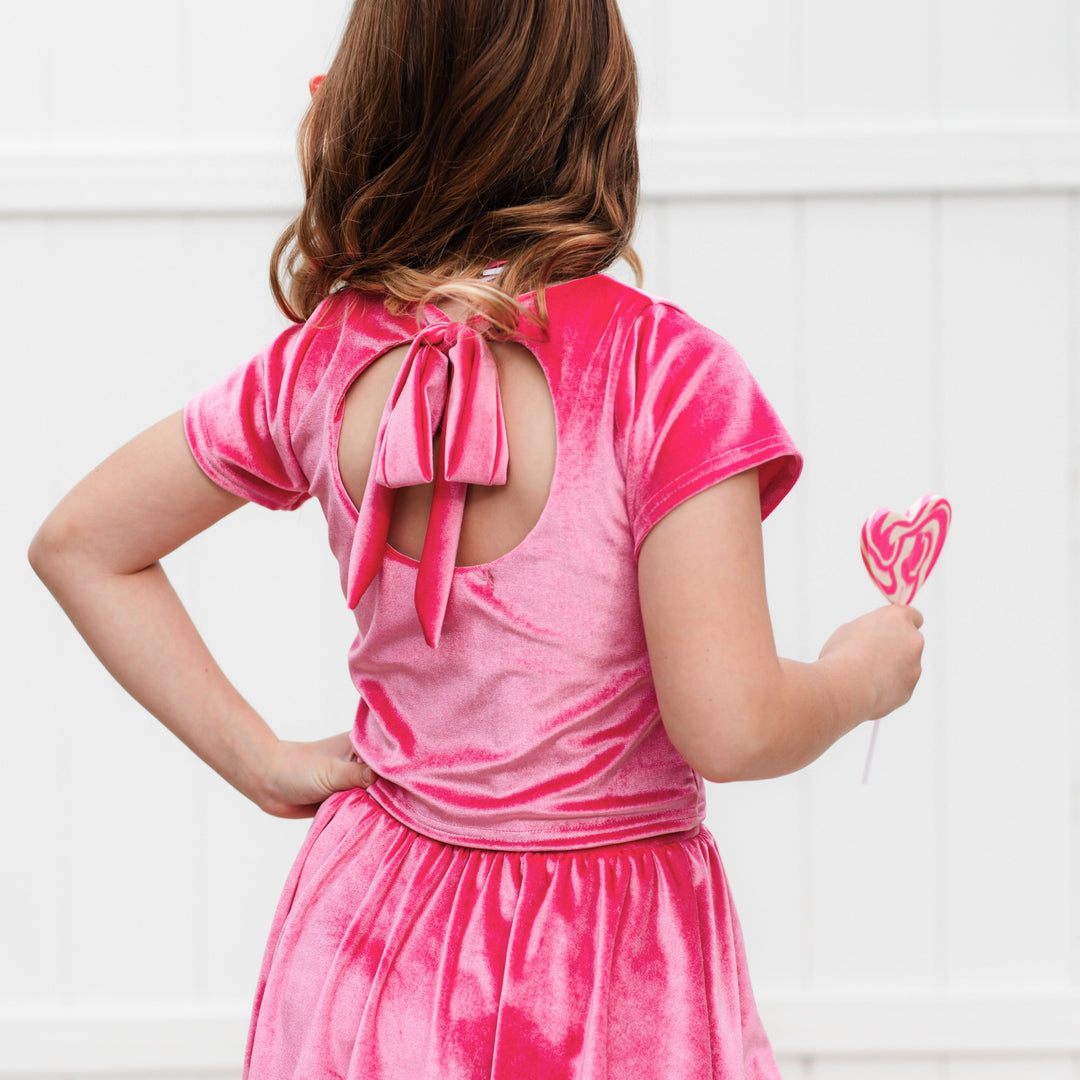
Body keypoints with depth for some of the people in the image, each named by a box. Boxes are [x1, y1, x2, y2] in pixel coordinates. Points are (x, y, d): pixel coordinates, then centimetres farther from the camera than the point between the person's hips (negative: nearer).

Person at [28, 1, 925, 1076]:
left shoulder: (319, 361, -5)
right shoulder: (662, 369, -20)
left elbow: (78, 543, 7)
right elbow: (728, 727, -23)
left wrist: (262, 759, 6)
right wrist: (858, 675, -2)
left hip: (375, 939, 4)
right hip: (611, 986, -4)